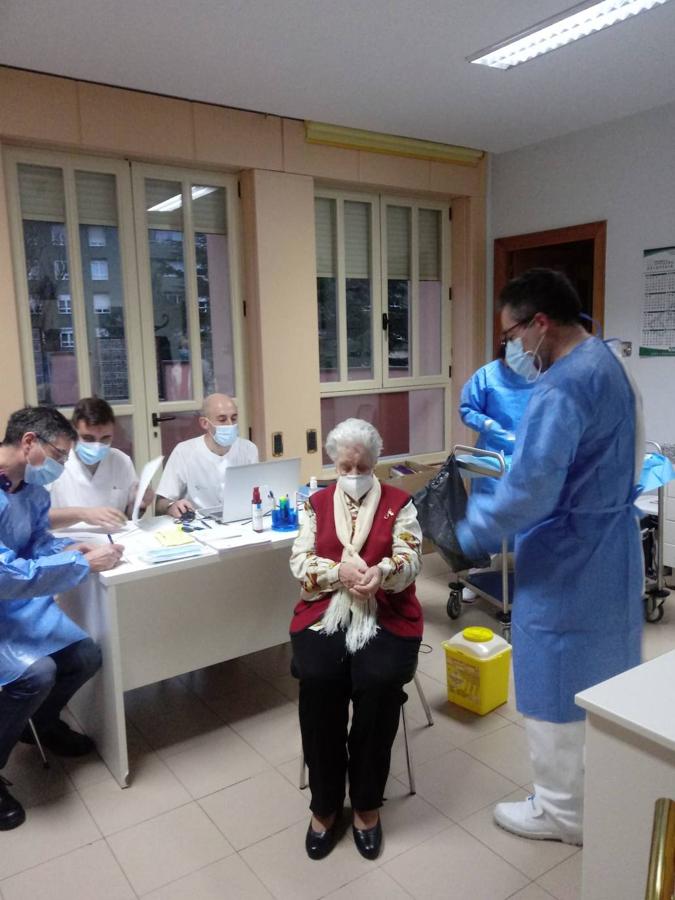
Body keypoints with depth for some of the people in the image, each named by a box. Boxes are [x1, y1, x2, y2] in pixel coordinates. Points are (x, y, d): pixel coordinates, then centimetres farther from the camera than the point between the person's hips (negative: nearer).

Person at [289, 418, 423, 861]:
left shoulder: (399, 503, 7)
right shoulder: (317, 503, 13)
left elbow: (410, 561, -4)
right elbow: (299, 563, 4)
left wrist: (379, 573, -26)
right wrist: (340, 570, -15)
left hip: (385, 614, -1)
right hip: (325, 613, 1)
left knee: (380, 682, -28)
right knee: (317, 680, -26)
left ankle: (367, 804, -3)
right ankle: (325, 805, -4)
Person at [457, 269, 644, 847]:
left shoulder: (562, 387, -25)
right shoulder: (605, 363, 7)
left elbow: (528, 492, -29)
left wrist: (461, 536, -16)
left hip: (566, 562, -10)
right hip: (606, 549, 10)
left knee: (557, 689, 7)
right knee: (599, 681, 23)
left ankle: (563, 811, 26)